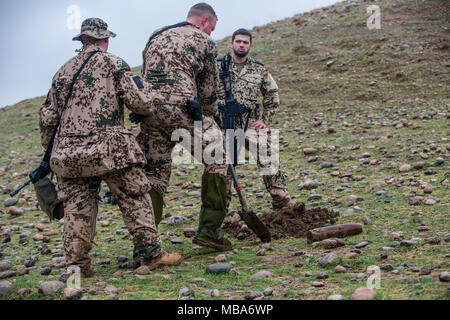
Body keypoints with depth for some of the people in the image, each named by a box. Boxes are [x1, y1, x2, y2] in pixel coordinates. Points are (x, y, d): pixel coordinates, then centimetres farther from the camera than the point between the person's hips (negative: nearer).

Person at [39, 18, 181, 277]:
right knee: (135, 200, 6)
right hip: (109, 148, -4)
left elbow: (48, 116, 17)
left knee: (78, 207, 9)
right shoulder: (112, 63, 1)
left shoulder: (64, 71, 16)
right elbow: (139, 102, -6)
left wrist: (48, 149, 27)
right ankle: (151, 253, 7)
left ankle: (77, 263, 7)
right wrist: (153, 95, 16)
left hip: (69, 154, 5)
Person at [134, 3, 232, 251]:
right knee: (216, 160, 7)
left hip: (149, 108, 5)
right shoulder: (204, 41, 9)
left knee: (153, 175, 9)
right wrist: (210, 118, 23)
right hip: (181, 107, -5)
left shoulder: (156, 36, 26)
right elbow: (208, 90, 9)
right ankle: (209, 230, 3)